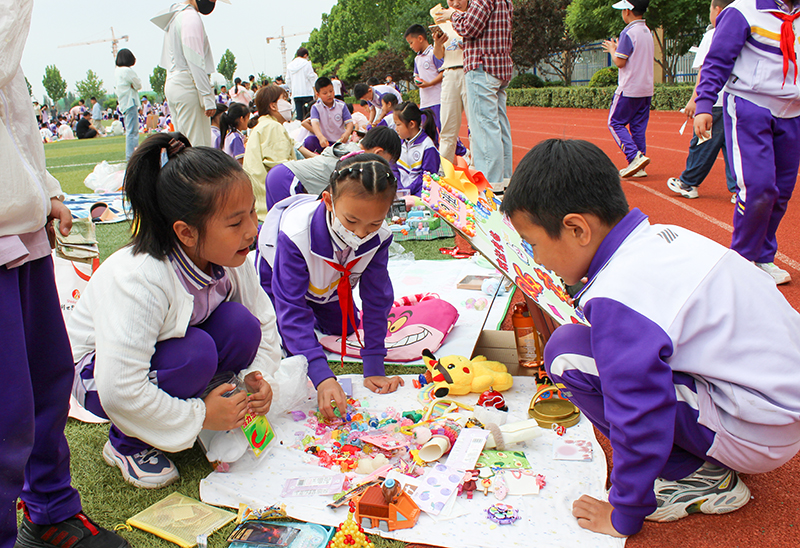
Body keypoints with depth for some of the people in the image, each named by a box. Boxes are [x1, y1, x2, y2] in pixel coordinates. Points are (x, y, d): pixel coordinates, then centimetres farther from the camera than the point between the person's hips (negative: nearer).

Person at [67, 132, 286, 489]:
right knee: (195, 351, -34)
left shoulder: (231, 260, -17)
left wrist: (258, 375, -19)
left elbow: (264, 320, -3)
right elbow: (119, 391, -37)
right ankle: (126, 443, -8)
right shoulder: (140, 281, -37)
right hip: (97, 371, -5)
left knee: (241, 323, -23)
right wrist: (198, 416, -28)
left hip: (170, 354, 5)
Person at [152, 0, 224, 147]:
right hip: (187, 85, -10)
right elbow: (195, 62, -17)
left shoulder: (175, 15, 20)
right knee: (198, 148, -11)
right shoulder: (191, 17, -10)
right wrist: (208, 97, -18)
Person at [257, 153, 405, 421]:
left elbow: (376, 298, -26)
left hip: (327, 279, 4)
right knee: (287, 345, -5)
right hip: (279, 274, -4)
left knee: (344, 328, 15)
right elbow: (292, 309, -46)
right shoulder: (295, 234, -47)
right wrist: (322, 377, -55)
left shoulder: (379, 237, -35)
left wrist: (374, 369, -27)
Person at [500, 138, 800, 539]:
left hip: (756, 436, -9)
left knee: (566, 355, -18)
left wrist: (624, 515, -7)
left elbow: (639, 418, -24)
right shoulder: (661, 235, 2)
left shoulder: (618, 296, -26)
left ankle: (696, 477, -3)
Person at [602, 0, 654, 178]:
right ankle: (639, 168, 9)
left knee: (615, 123, 1)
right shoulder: (647, 32, 15)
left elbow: (619, 62, -14)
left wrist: (612, 50, 4)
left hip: (629, 89, -8)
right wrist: (618, 49, 20)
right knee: (638, 126, 9)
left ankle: (635, 156, -14)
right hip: (646, 89, 8)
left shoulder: (628, 33, -13)